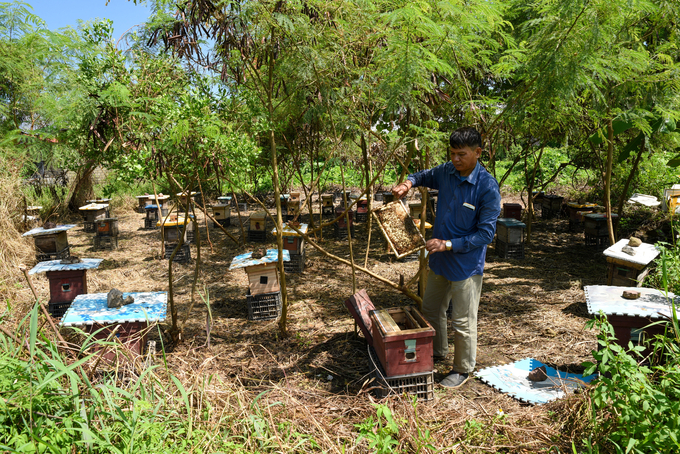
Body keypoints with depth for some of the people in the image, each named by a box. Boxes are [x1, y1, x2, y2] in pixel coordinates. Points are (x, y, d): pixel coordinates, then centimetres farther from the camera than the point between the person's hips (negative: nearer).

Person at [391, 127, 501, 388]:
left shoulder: (487, 187, -21)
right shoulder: (446, 172, -3)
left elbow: (486, 233, -19)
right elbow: (426, 176, 20)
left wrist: (449, 244, -25)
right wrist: (409, 182, -3)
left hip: (466, 265, -7)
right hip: (439, 260, 7)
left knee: (463, 322, 7)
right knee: (431, 310, 22)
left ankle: (463, 369, 30)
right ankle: (437, 352, 46)